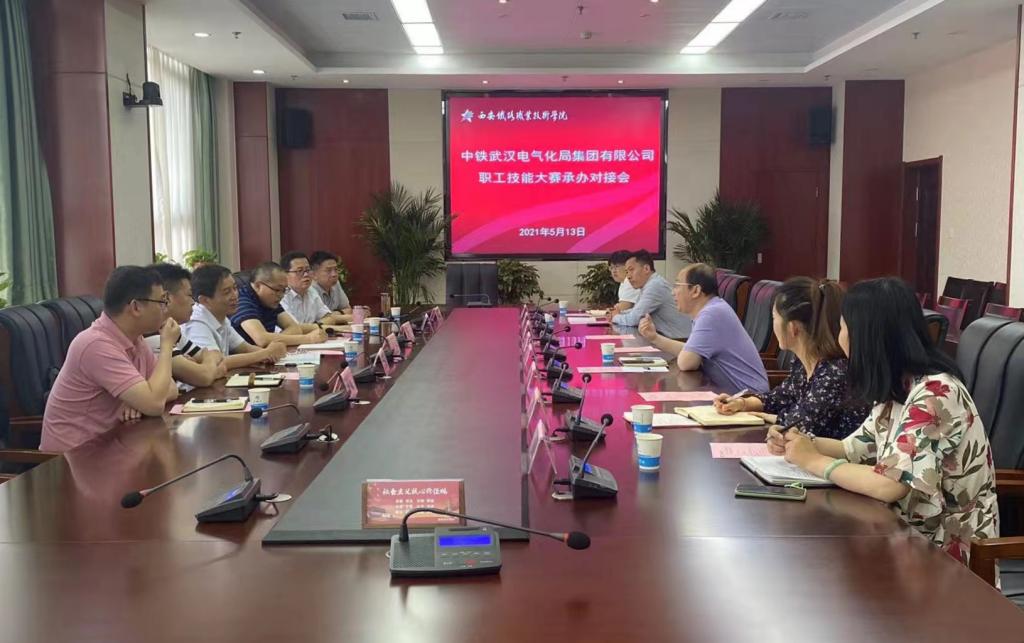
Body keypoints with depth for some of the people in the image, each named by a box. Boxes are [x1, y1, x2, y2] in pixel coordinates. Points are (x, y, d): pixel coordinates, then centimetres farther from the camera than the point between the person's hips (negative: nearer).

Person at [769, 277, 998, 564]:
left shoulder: (935, 394, -24)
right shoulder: (897, 387, 4)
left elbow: (889, 485, -30)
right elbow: (857, 449, 8)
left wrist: (812, 460, -18)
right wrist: (801, 444, -9)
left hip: (944, 552, -7)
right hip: (908, 533, 7)